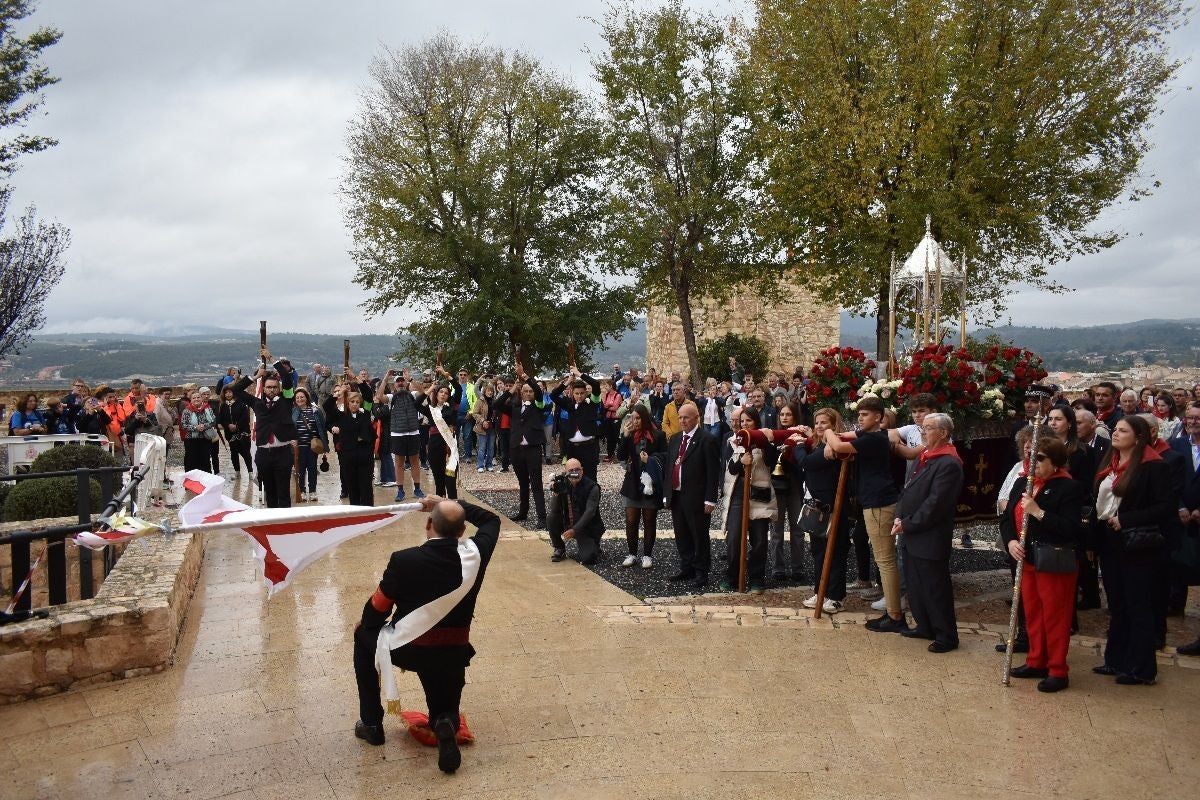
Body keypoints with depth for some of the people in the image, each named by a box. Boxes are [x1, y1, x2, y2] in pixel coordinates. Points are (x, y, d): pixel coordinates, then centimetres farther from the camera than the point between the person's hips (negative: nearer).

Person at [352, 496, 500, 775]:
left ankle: (371, 723, 26)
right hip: (453, 655, 2)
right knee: (444, 711, 28)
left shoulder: (404, 560, -19)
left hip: (407, 650, -2)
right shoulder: (475, 555, -12)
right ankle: (446, 724, -11)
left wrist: (364, 623, 17)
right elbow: (491, 520, 10)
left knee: (363, 636, 29)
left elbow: (377, 609, -5)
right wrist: (450, 505, 11)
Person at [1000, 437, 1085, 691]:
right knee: (1032, 613, 16)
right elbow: (1007, 517, 10)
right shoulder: (1022, 483, 9)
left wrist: (1038, 512, -25)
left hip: (1055, 563, -7)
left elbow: (1070, 528, -21)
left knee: (1054, 617, 2)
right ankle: (1036, 662, 29)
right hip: (1027, 560, 7)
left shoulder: (1070, 487, -13)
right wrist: (1010, 541, -7)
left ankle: (1057, 671, 12)